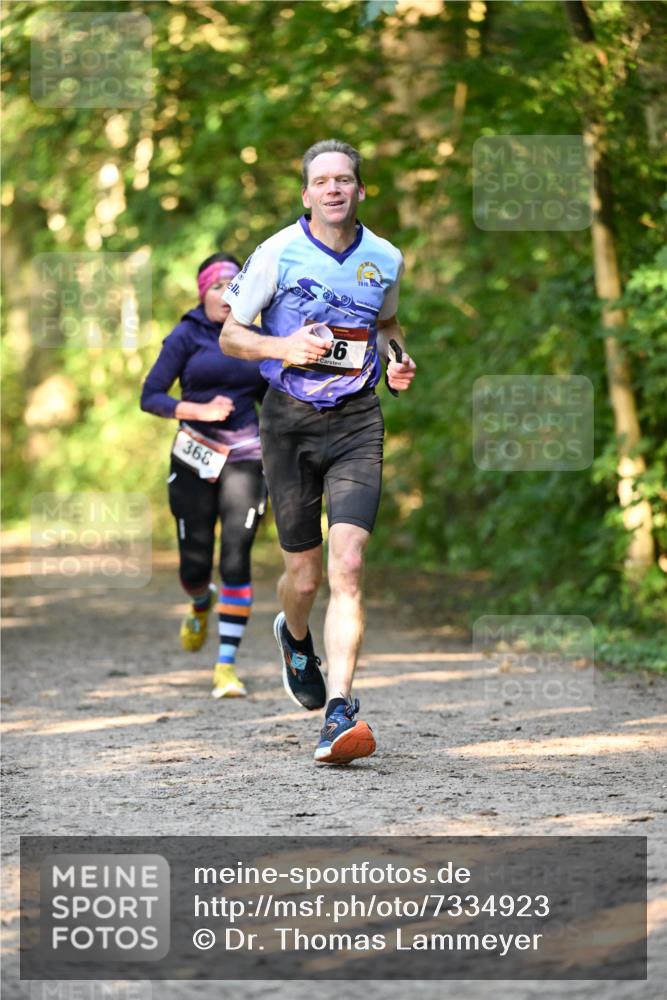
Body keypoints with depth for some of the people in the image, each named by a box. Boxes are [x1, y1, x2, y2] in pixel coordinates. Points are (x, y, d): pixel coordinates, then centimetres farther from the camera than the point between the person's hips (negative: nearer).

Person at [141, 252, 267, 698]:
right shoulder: (186, 336, -3)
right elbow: (150, 397, -6)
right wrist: (200, 411, -18)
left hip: (244, 459, 1)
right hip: (194, 459, -1)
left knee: (236, 561, -12)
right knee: (195, 565, 3)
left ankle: (227, 666, -9)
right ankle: (201, 604, 42)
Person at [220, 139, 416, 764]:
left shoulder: (385, 260, 5)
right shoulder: (277, 254, -5)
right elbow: (230, 336, 2)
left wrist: (396, 361, 4)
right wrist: (285, 347, -16)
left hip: (357, 421, 1)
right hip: (290, 419, -1)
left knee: (347, 566, -16)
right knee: (303, 573, 6)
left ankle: (339, 714, -20)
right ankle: (294, 638, 44)